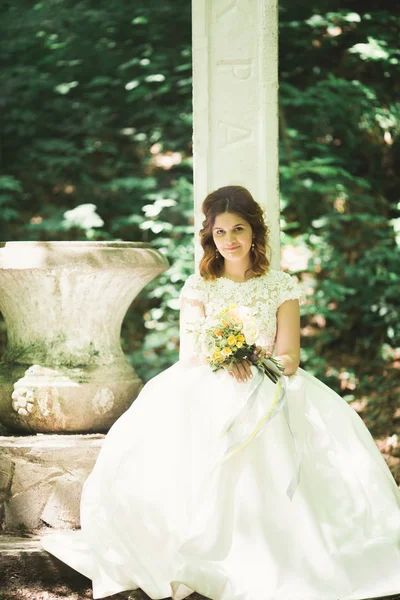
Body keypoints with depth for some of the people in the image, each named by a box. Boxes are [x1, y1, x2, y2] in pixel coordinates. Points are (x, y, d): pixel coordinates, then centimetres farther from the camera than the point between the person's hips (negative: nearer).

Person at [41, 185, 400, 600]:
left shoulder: (282, 286, 8)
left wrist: (260, 361, -22)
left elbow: (290, 357, 2)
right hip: (206, 391, 1)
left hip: (269, 390, 0)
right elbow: (189, 355, 1)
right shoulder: (198, 288, 10)